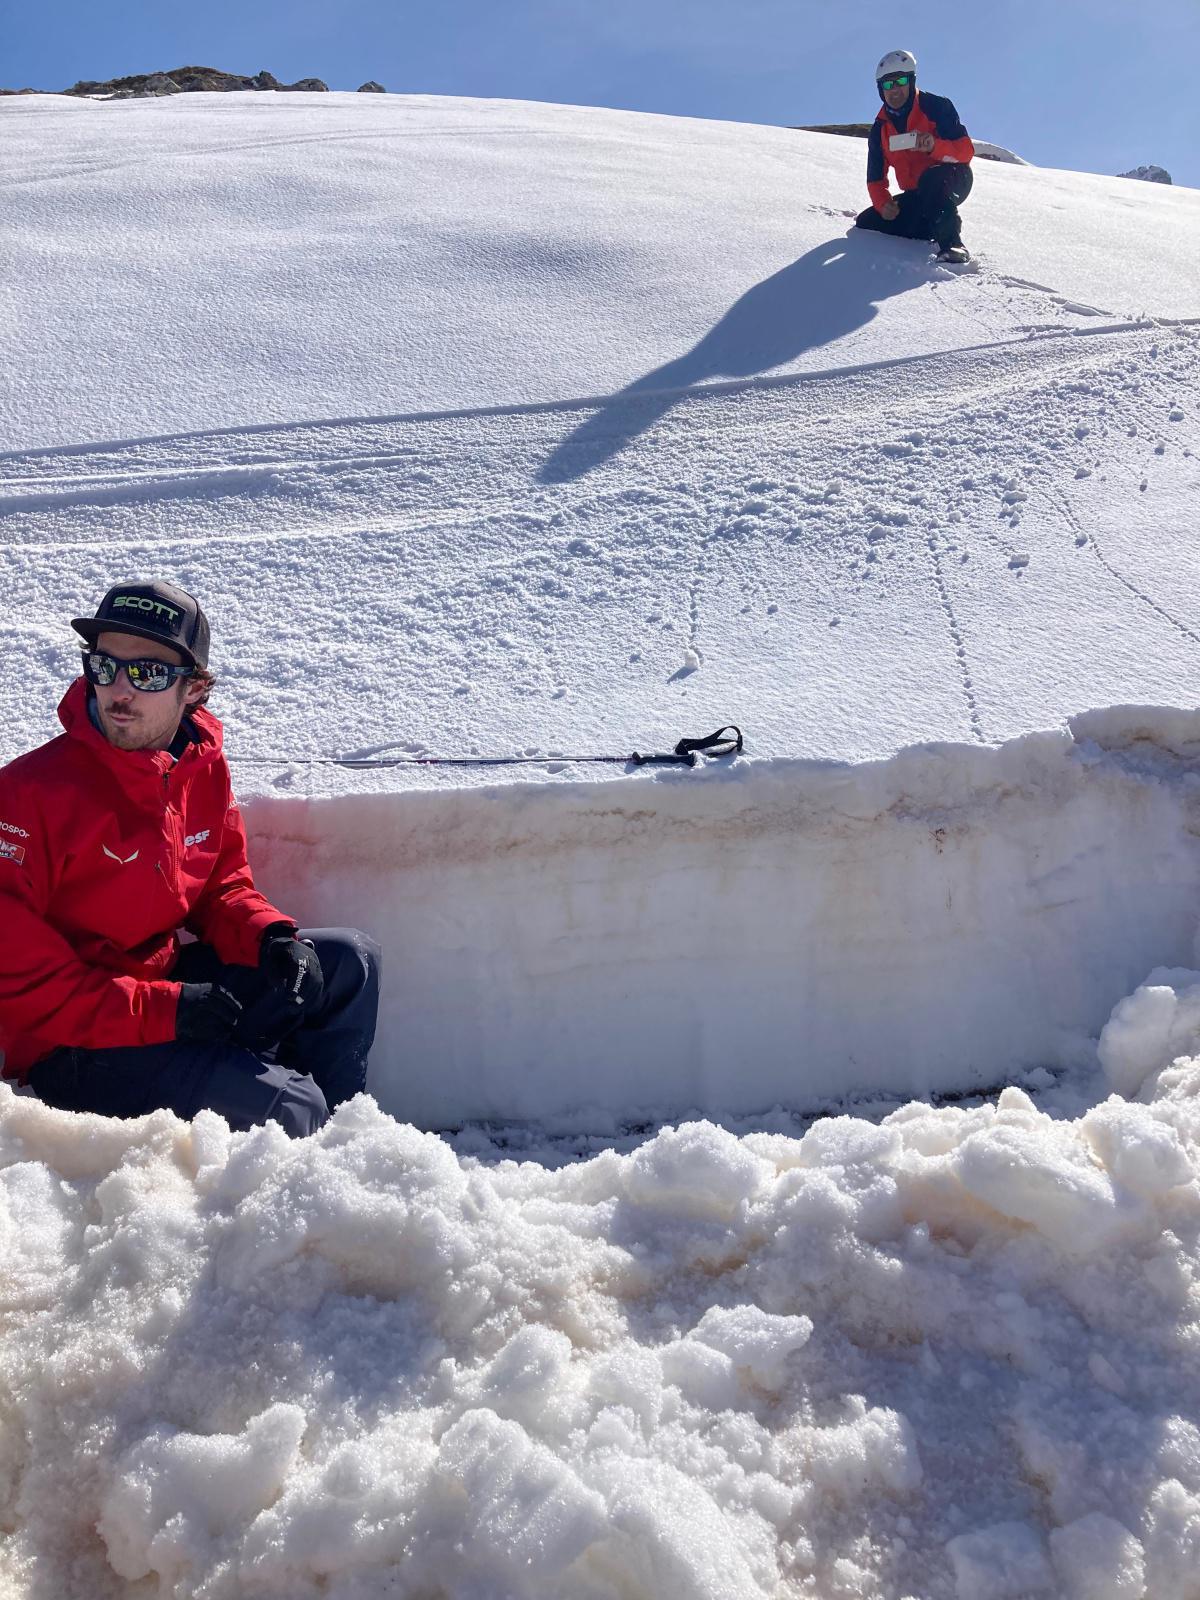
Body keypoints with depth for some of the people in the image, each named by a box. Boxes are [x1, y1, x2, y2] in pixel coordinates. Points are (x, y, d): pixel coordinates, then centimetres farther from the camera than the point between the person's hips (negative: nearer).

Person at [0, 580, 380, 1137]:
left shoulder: (204, 768, -1)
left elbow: (223, 885, 12)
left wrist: (271, 936, -11)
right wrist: (162, 1010, -27)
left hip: (167, 981, 7)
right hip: (73, 1047, -7)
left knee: (349, 959, 2)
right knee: (286, 1107, -23)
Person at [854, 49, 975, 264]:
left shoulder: (935, 107, -8)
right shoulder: (880, 129, 7)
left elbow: (966, 151, -15)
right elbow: (875, 178, 8)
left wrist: (935, 147, -36)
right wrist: (883, 203, -15)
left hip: (953, 180, -6)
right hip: (917, 196, 6)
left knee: (931, 178, -40)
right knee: (866, 224, -9)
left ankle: (951, 243, -38)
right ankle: (932, 228, -2)